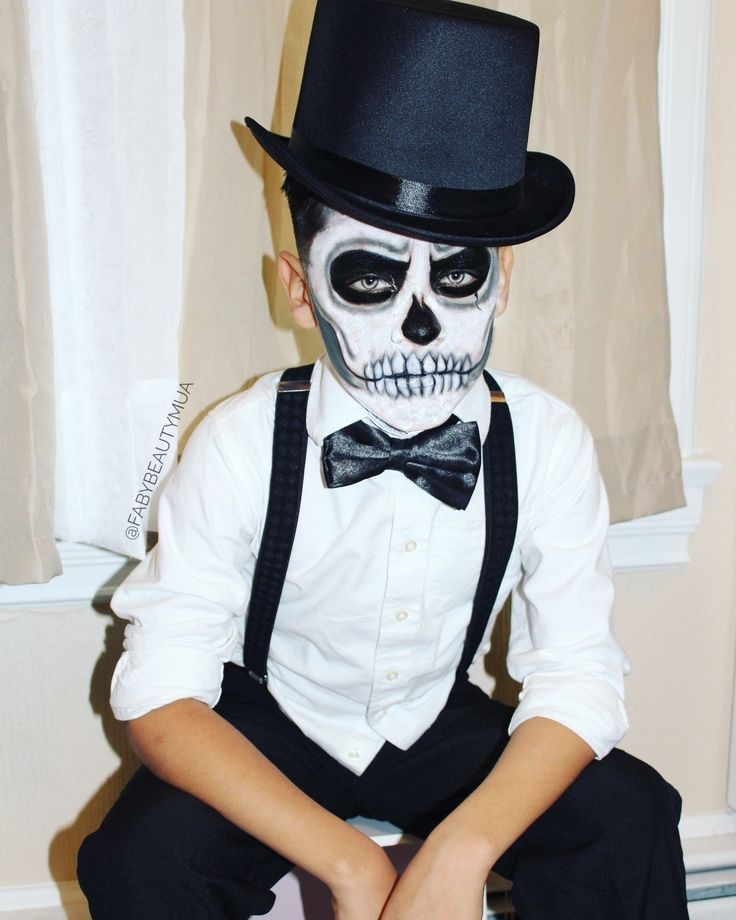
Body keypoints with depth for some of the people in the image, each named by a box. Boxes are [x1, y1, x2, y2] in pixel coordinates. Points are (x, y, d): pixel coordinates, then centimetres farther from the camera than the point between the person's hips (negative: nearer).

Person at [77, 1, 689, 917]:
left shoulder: (544, 441, -17)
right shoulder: (242, 443, -22)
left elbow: (577, 676, -17)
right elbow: (160, 693, -23)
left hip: (441, 725, 2)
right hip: (273, 728, -1)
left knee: (630, 816, -20)